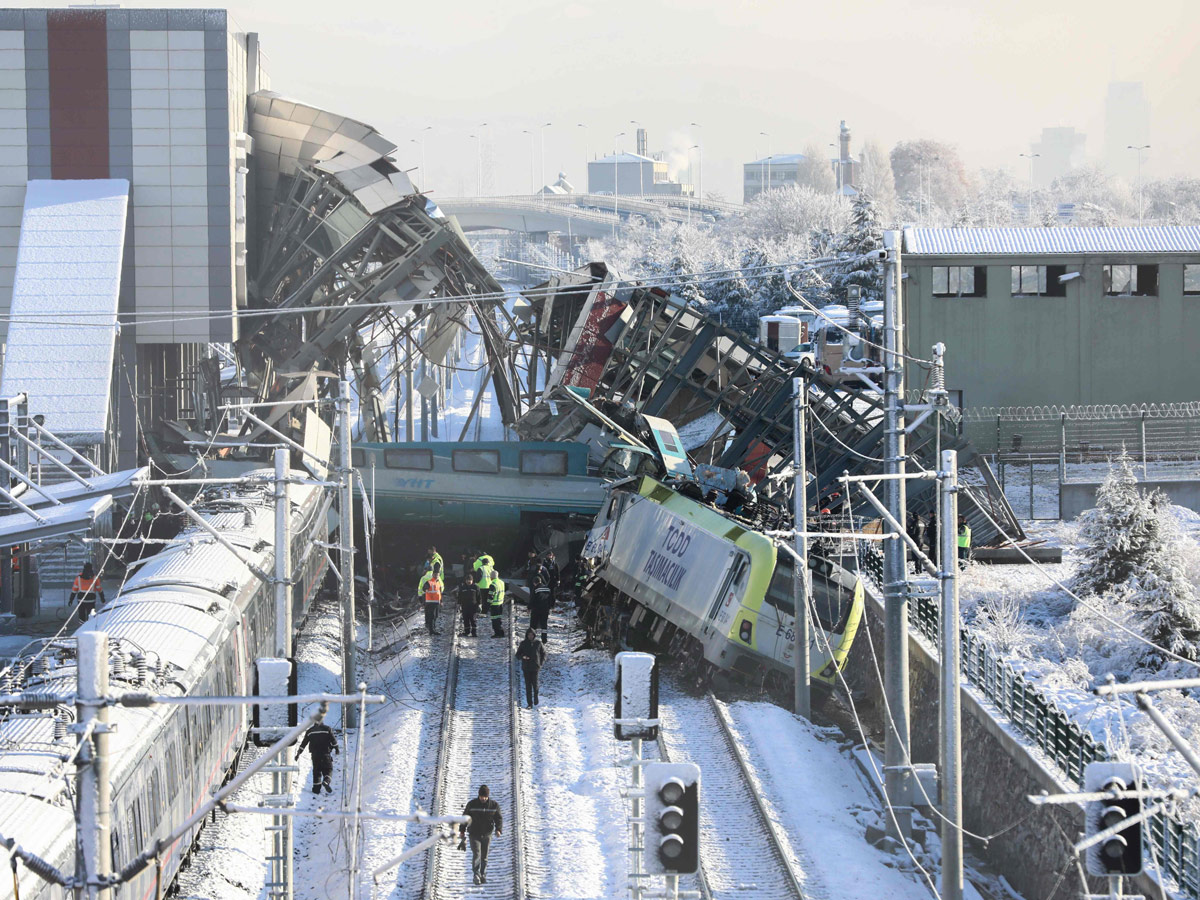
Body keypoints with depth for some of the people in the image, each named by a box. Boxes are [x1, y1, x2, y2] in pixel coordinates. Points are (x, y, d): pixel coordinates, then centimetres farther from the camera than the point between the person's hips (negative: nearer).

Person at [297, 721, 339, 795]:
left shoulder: (310, 731, 7)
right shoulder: (327, 729, -1)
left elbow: (304, 743, 9)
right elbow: (333, 740, 1)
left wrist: (298, 753, 15)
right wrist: (336, 749, 15)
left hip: (315, 755, 2)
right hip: (326, 753, -2)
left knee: (316, 771, 10)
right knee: (328, 769, 6)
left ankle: (316, 789, 6)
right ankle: (326, 782, -21)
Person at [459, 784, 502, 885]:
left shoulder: (494, 805, -4)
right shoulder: (471, 804, -7)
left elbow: (499, 819, 2)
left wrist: (498, 830, -15)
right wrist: (462, 832, 6)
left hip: (486, 835, 2)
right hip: (474, 835, -2)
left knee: (484, 857, 8)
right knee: (477, 854, -19)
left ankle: (483, 876, 18)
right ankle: (476, 874, -28)